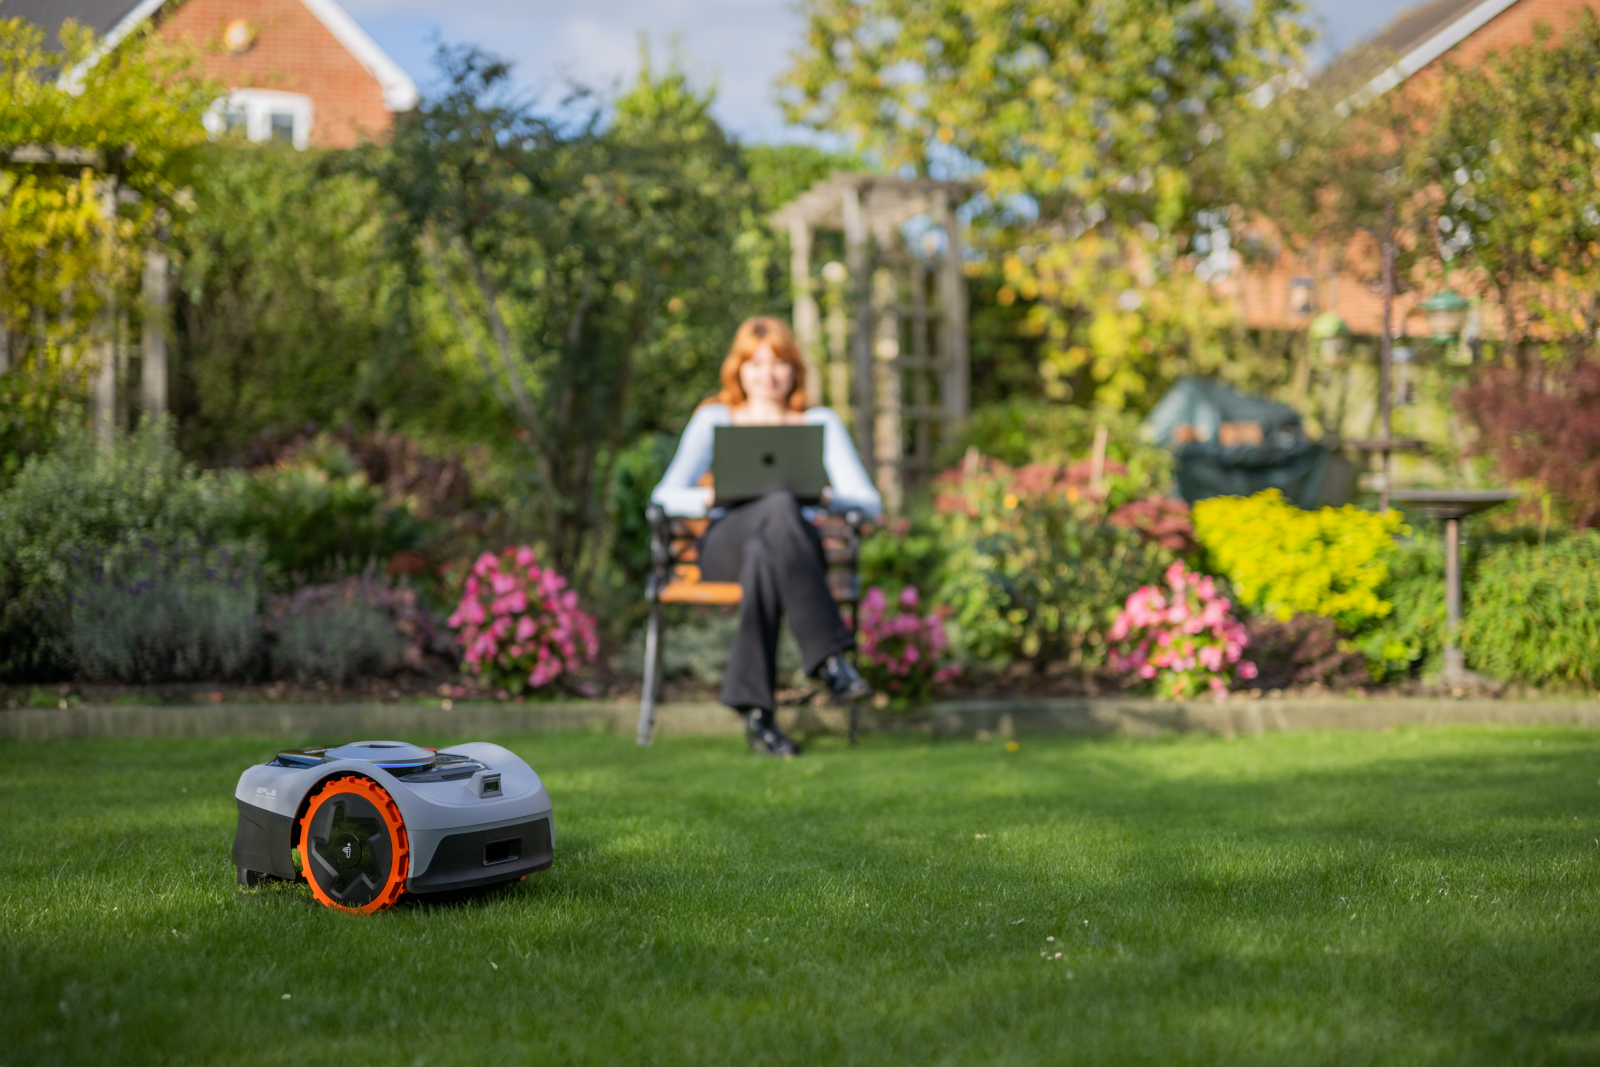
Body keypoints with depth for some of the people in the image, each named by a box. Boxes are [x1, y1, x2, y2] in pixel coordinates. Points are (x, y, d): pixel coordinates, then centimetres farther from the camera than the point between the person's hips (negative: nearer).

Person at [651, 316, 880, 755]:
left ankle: (755, 710, -46)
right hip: (724, 546, -1)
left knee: (763, 555, -40)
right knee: (781, 508, -38)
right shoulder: (714, 419, 22)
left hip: (798, 549, 1)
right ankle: (831, 657, -45)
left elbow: (870, 503, 11)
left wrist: (824, 496, -12)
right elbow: (664, 497, 9)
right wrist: (710, 496, -14)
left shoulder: (821, 423, 23)